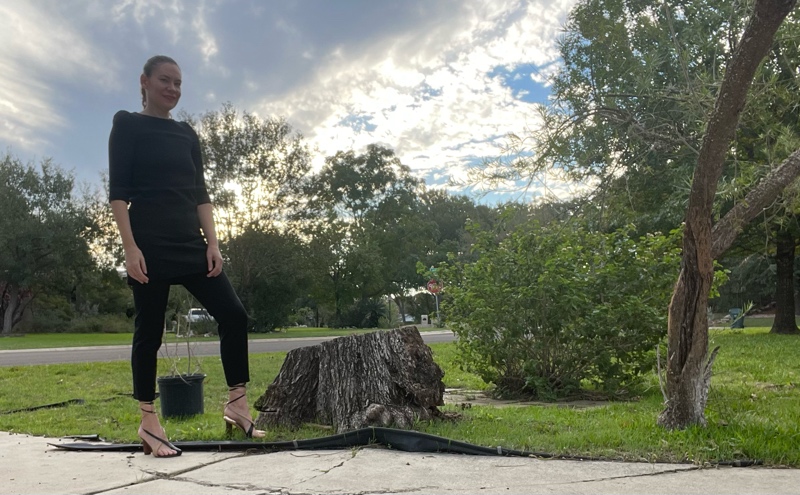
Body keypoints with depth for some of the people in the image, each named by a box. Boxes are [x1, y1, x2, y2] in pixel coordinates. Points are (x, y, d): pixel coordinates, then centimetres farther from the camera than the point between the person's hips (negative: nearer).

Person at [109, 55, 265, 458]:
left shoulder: (187, 134, 18)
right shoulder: (127, 125, 3)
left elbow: (200, 193, 14)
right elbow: (118, 191, -5)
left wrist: (212, 242, 2)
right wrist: (130, 247, -15)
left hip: (190, 242, 5)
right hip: (150, 243, -5)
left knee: (233, 313, -6)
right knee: (149, 329, -1)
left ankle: (236, 405, 2)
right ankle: (148, 423, 10)